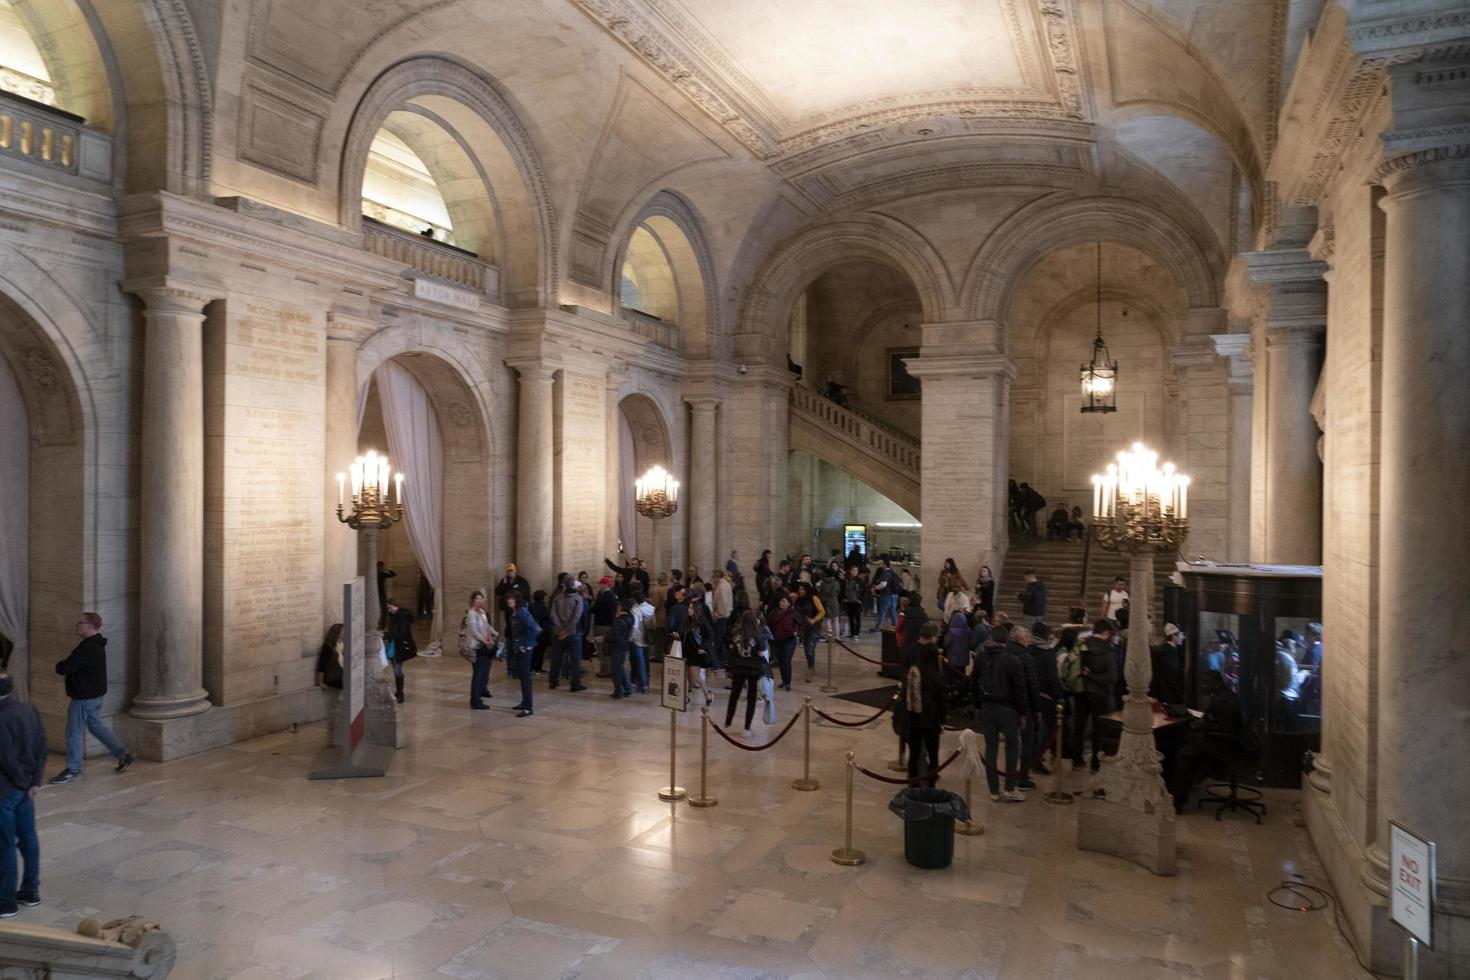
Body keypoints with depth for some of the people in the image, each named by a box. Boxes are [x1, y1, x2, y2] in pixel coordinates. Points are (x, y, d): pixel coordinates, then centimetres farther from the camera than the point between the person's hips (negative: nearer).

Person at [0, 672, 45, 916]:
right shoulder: (30, 710, 2)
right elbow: (42, 747, 3)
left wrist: (21, 781, -6)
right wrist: (35, 781, 4)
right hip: (25, 787, 8)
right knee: (28, 838, 15)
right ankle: (31, 891, 25)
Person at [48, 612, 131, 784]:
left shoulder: (87, 649, -25)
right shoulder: (97, 645, 9)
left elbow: (64, 668, -24)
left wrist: (60, 665, -4)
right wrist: (65, 665, 0)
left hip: (84, 697, -10)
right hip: (95, 694, 10)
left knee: (75, 732, 2)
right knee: (96, 725, 20)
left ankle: (73, 769, 13)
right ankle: (123, 754, 23)